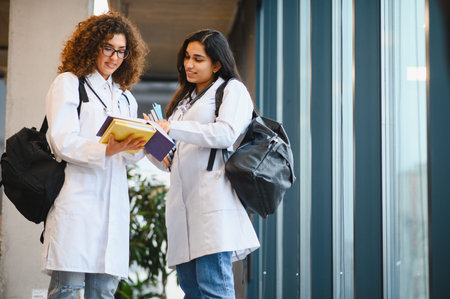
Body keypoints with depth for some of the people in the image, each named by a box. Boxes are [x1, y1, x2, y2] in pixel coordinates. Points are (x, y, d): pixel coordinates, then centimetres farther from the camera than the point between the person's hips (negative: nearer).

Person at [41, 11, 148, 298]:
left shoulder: (125, 97, 24)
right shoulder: (68, 83, 7)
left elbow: (129, 158, 18)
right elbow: (63, 142, -7)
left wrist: (141, 143, -5)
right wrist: (105, 150, -23)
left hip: (113, 200, 5)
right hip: (76, 197, -5)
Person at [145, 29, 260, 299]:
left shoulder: (232, 89, 10)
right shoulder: (184, 101, 31)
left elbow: (226, 133, -9)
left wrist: (172, 128, -11)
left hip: (214, 193, -7)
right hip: (183, 200, 7)